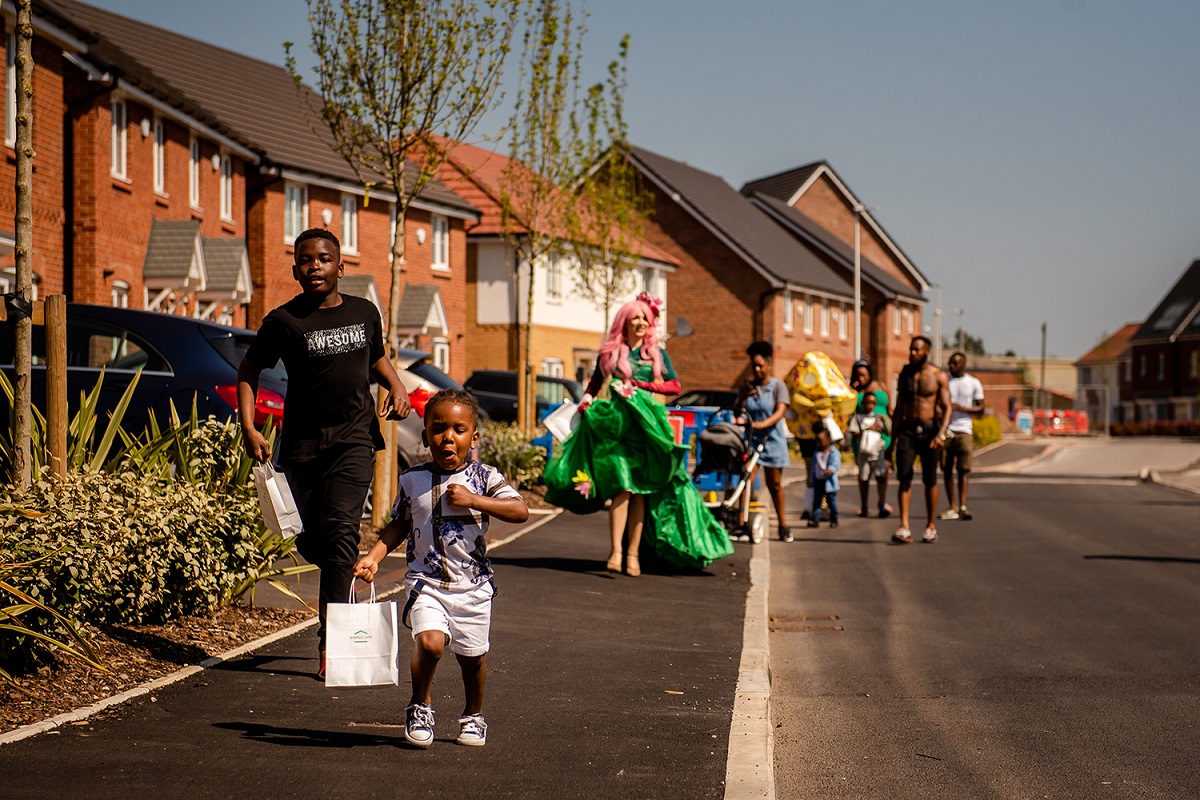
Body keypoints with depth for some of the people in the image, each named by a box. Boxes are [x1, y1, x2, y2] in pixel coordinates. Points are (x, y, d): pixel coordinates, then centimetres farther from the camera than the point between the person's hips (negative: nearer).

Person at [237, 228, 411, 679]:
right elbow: (248, 372, 5)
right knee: (309, 538, 4)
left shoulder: (364, 313, 7)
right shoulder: (284, 321, -3)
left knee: (341, 528, -16)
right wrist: (249, 429, -7)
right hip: (301, 442, 0)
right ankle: (337, 589, 38)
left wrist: (396, 386, 7)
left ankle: (330, 634, -15)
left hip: (353, 438, 0)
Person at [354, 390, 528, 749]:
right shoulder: (412, 480, 2)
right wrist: (373, 557, 2)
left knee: (472, 654, 10)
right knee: (430, 641, -22)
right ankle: (419, 706, 5)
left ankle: (473, 715, 38)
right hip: (426, 581, 0)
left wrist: (473, 500, -21)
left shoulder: (483, 477, -3)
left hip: (473, 585, 0)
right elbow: (399, 525, 15)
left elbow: (520, 511, -13)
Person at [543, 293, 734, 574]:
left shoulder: (657, 353, 12)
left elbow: (674, 385, 5)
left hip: (645, 424, 1)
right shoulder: (609, 353, 11)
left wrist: (640, 385, -7)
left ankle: (633, 554, 0)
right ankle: (616, 551, -18)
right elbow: (594, 383, 16)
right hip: (614, 423, -1)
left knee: (640, 490, -2)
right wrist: (586, 401, -3)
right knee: (621, 485, -15)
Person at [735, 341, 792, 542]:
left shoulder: (778, 385, -3)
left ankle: (783, 526, 17)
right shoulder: (747, 386, 9)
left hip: (772, 440, -2)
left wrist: (763, 424, -34)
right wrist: (743, 396, -13)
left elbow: (781, 411, -16)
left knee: (774, 485, 6)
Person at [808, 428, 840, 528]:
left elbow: (836, 464, -21)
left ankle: (834, 520, 13)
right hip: (818, 481, 5)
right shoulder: (816, 453, 10)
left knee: (831, 501, 2)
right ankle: (815, 519, 2)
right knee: (816, 500, 2)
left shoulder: (833, 452, -8)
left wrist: (831, 469, -43)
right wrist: (813, 481, 15)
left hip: (829, 482, -5)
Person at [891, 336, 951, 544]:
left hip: (929, 430, -2)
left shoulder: (938, 376, -1)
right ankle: (904, 528, -15)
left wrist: (940, 434, -20)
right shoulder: (905, 374, 10)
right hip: (907, 430, 2)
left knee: (930, 480, 3)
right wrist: (894, 435, 12)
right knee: (904, 478, -10)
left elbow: (946, 407, -6)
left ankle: (931, 527, 15)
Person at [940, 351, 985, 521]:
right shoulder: (943, 381, 11)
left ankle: (963, 507, -14)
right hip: (945, 430, 2)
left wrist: (961, 407, -12)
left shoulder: (973, 383, 5)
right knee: (947, 470, 0)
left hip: (964, 430, -2)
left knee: (963, 469, -8)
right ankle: (952, 508, 3)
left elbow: (980, 408, 4)